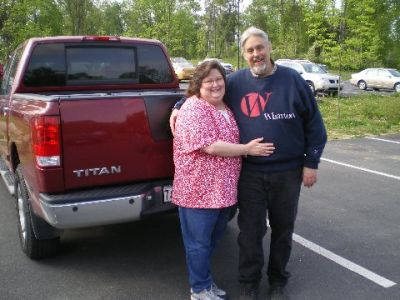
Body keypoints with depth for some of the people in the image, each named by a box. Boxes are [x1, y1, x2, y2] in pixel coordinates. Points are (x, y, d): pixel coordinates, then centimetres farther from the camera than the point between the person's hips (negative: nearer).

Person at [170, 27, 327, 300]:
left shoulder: (293, 80, -2)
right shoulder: (235, 82, 0)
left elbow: (314, 124, 1)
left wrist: (311, 163, -1)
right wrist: (179, 108, 2)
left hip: (288, 172, 0)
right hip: (250, 173, 0)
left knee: (283, 229, 15)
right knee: (250, 231, 7)